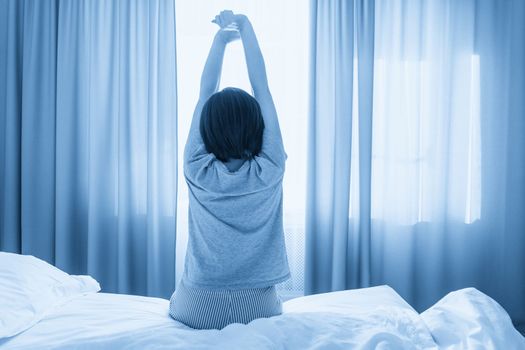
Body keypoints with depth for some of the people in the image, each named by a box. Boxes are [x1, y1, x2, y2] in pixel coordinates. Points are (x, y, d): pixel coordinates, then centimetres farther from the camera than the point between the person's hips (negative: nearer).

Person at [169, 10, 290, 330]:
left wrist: (222, 36, 7)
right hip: (258, 310, 1)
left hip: (197, 311, 0)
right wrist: (246, 26, 2)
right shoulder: (269, 171, -15)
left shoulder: (198, 171, -14)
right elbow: (261, 86, -7)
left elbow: (205, 93, -4)